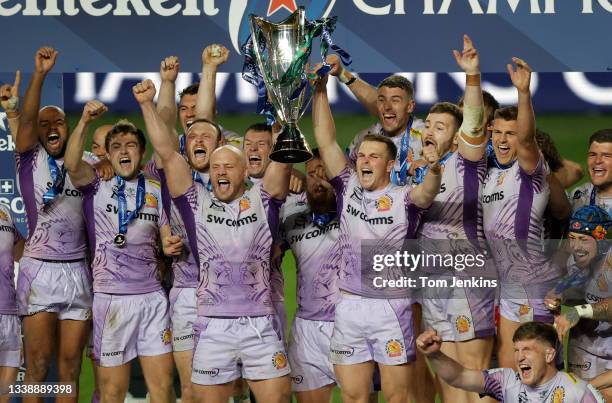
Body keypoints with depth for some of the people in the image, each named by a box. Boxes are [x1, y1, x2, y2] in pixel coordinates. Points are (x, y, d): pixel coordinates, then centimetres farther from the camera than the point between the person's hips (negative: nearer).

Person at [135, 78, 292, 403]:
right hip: (213, 327, 1)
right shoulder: (197, 203, 9)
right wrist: (147, 105, 1)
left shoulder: (262, 201, 8)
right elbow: (167, 153, 5)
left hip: (261, 326, 0)